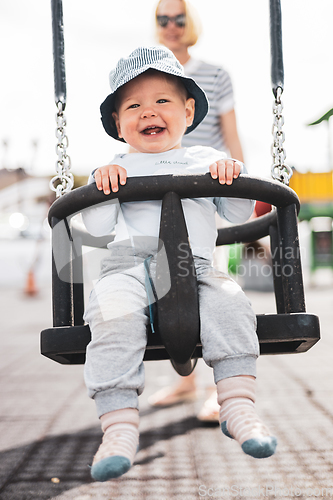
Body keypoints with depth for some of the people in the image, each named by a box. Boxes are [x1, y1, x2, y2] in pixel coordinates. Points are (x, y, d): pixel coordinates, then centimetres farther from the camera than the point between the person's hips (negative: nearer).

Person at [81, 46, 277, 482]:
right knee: (113, 314, -31)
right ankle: (120, 426, -28)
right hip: (129, 262, -1)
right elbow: (97, 227, 9)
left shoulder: (207, 161, 24)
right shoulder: (115, 170, 21)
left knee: (229, 304, -28)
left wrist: (231, 176, -1)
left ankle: (238, 406, -20)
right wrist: (102, 185, -6)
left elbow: (239, 215, 17)